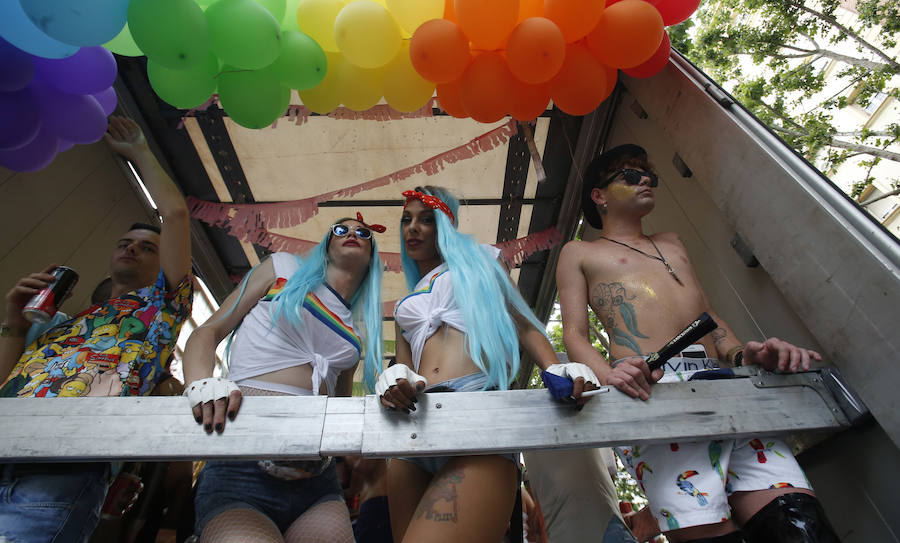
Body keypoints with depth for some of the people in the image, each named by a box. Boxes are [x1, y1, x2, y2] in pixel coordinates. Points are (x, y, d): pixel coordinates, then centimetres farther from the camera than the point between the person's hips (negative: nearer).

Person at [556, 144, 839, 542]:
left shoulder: (671, 243, 34)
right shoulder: (579, 253, 17)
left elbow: (709, 315, 28)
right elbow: (574, 334, 5)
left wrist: (742, 355, 6)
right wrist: (606, 373, -16)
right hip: (650, 386, -5)